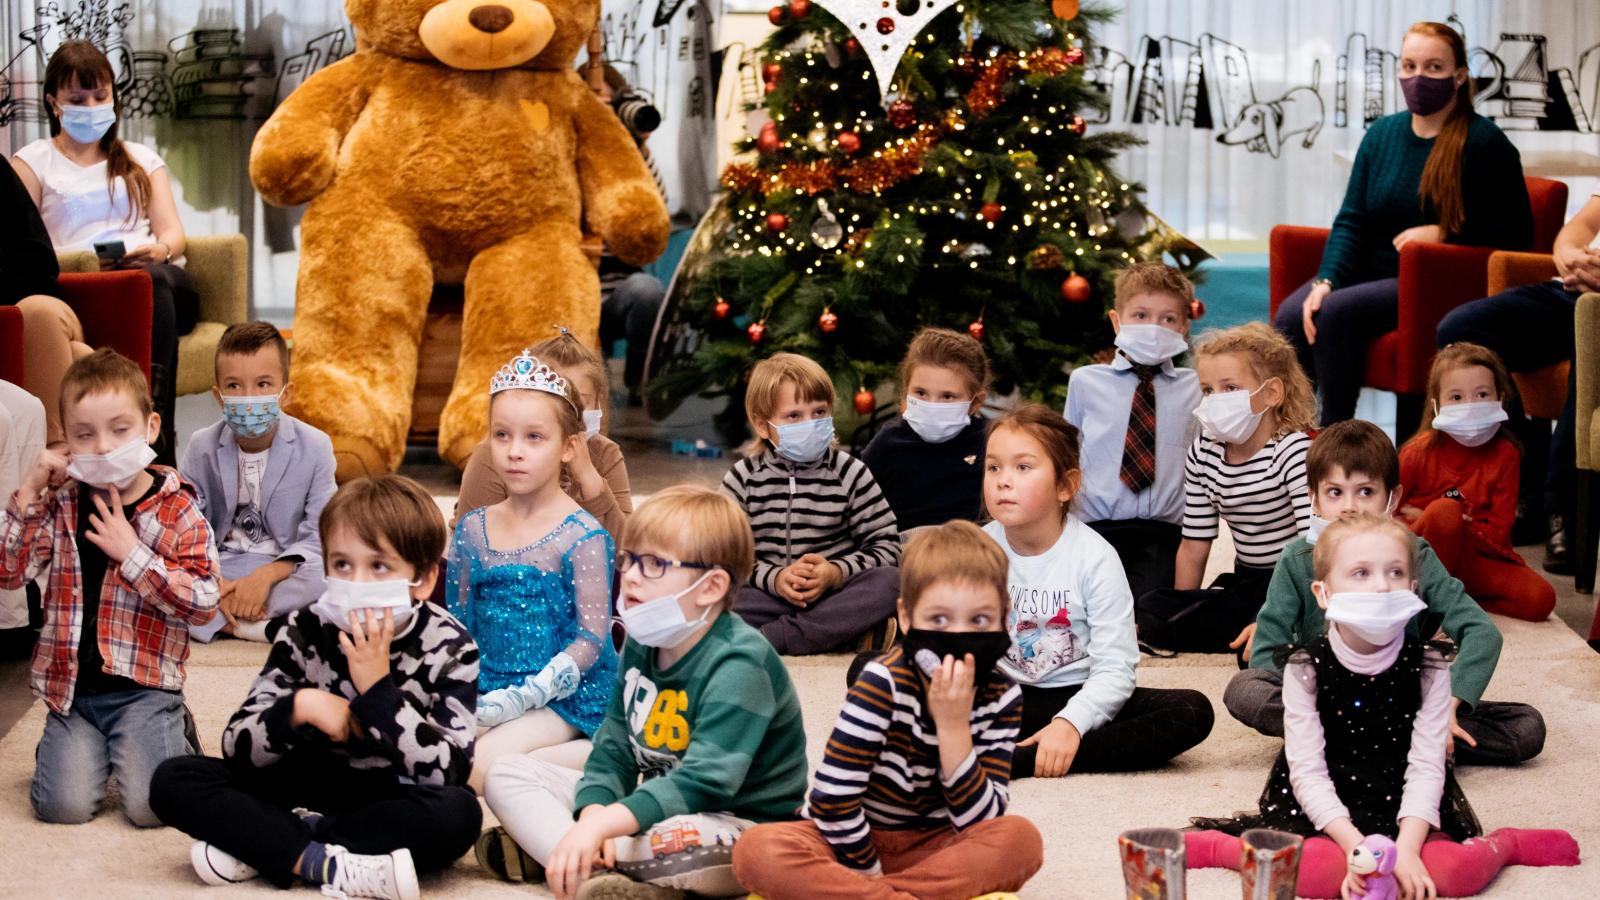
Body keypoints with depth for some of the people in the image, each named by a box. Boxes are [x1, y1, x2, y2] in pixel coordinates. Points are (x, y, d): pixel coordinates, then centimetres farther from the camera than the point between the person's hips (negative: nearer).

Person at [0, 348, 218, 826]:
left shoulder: (177, 510, -4)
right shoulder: (60, 505, 6)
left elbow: (204, 602, -13)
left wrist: (132, 554, -18)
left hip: (143, 686, -2)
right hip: (71, 684, 3)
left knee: (150, 805, -17)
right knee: (64, 805, -14)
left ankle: (175, 734, 15)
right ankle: (88, 746, 20)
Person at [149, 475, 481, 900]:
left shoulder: (449, 647, -11)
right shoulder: (305, 631, -6)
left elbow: (449, 773, -24)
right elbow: (236, 748, -8)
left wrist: (378, 688, -29)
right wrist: (299, 708, -27)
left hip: (391, 805, -2)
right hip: (306, 791, 2)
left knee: (459, 812, -36)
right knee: (173, 780, -15)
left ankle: (259, 848, -25)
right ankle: (331, 866, -29)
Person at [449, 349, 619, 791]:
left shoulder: (582, 537, -9)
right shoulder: (472, 530, 8)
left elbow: (591, 639, -11)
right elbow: (459, 624, 15)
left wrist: (525, 696, -21)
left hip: (566, 696, -6)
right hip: (490, 691, 6)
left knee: (479, 769, -28)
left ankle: (595, 756, -9)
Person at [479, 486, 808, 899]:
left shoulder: (739, 664, -20)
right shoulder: (641, 645, 6)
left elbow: (701, 783, -30)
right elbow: (613, 754, 4)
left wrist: (600, 825, -40)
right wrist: (593, 815, -19)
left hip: (736, 831, -8)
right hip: (656, 812, 9)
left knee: (688, 843, -44)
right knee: (508, 774, 1)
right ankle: (594, 867, -22)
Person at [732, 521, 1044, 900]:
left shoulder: (1002, 698, -9)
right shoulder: (883, 683, -20)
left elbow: (980, 825, -17)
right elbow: (831, 801, -20)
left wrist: (954, 727, -26)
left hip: (932, 850, 3)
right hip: (856, 842, -3)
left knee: (1020, 839, -27)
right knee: (758, 850, -32)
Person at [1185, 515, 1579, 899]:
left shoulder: (1428, 667, -5)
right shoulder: (1306, 669, -9)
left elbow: (1426, 767, -10)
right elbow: (1307, 771, -13)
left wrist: (1407, 848, -24)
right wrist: (1356, 846, -26)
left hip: (1403, 811, 1)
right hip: (1326, 814, -1)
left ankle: (1503, 845, 3)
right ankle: (1209, 847, -12)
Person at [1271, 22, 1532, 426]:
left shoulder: (1484, 143, -6)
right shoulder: (1382, 133, 11)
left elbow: (1514, 234, -5)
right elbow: (1351, 221, 9)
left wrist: (1443, 234, -15)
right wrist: (1325, 281, -8)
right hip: (1374, 273, 6)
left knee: (1338, 311, -29)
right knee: (1290, 316, -21)